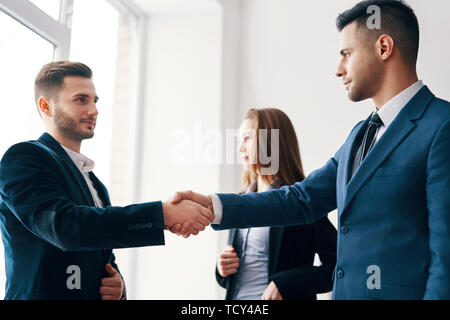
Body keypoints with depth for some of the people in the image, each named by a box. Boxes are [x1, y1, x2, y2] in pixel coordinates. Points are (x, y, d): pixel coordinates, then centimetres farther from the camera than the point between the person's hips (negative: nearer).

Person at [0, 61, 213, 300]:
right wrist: (164, 213, -26)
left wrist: (117, 283, -3)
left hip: (97, 293, 7)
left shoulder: (94, 183, 14)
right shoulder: (23, 158, -10)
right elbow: (65, 225, -25)